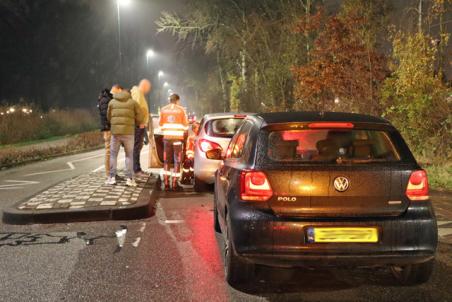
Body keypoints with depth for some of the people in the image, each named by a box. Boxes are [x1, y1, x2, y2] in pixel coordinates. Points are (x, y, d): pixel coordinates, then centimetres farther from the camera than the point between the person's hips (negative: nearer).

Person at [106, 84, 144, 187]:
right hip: (128, 132, -1)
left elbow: (108, 117, 11)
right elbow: (140, 118, 0)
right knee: (129, 155, 8)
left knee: (113, 154, 12)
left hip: (115, 132, 1)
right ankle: (129, 178, 4)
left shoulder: (112, 102, 4)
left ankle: (112, 177, 10)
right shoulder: (132, 102, 2)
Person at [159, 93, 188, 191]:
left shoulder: (163, 110, 4)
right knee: (177, 161, 4)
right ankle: (175, 184, 1)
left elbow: (161, 125, 9)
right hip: (178, 138, -2)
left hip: (167, 138, 3)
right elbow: (185, 125, 3)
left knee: (166, 161, 11)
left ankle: (166, 183, 10)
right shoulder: (181, 110, -2)